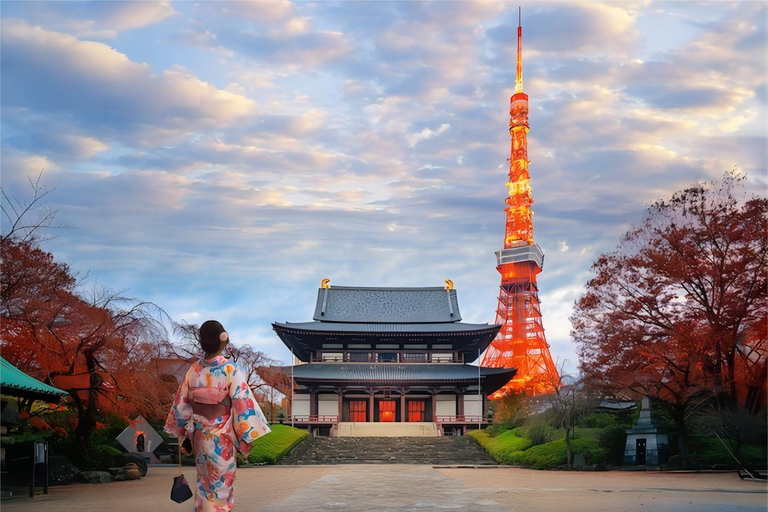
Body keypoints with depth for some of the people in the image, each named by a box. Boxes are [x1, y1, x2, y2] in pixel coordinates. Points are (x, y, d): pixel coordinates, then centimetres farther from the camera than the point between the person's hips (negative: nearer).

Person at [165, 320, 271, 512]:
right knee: (220, 483, 5)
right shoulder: (231, 369, -15)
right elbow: (243, 403, -16)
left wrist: (185, 435, 13)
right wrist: (247, 437, -8)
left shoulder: (194, 370, -1)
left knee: (204, 482, 18)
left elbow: (181, 404, 3)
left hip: (200, 435, 4)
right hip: (221, 436, -4)